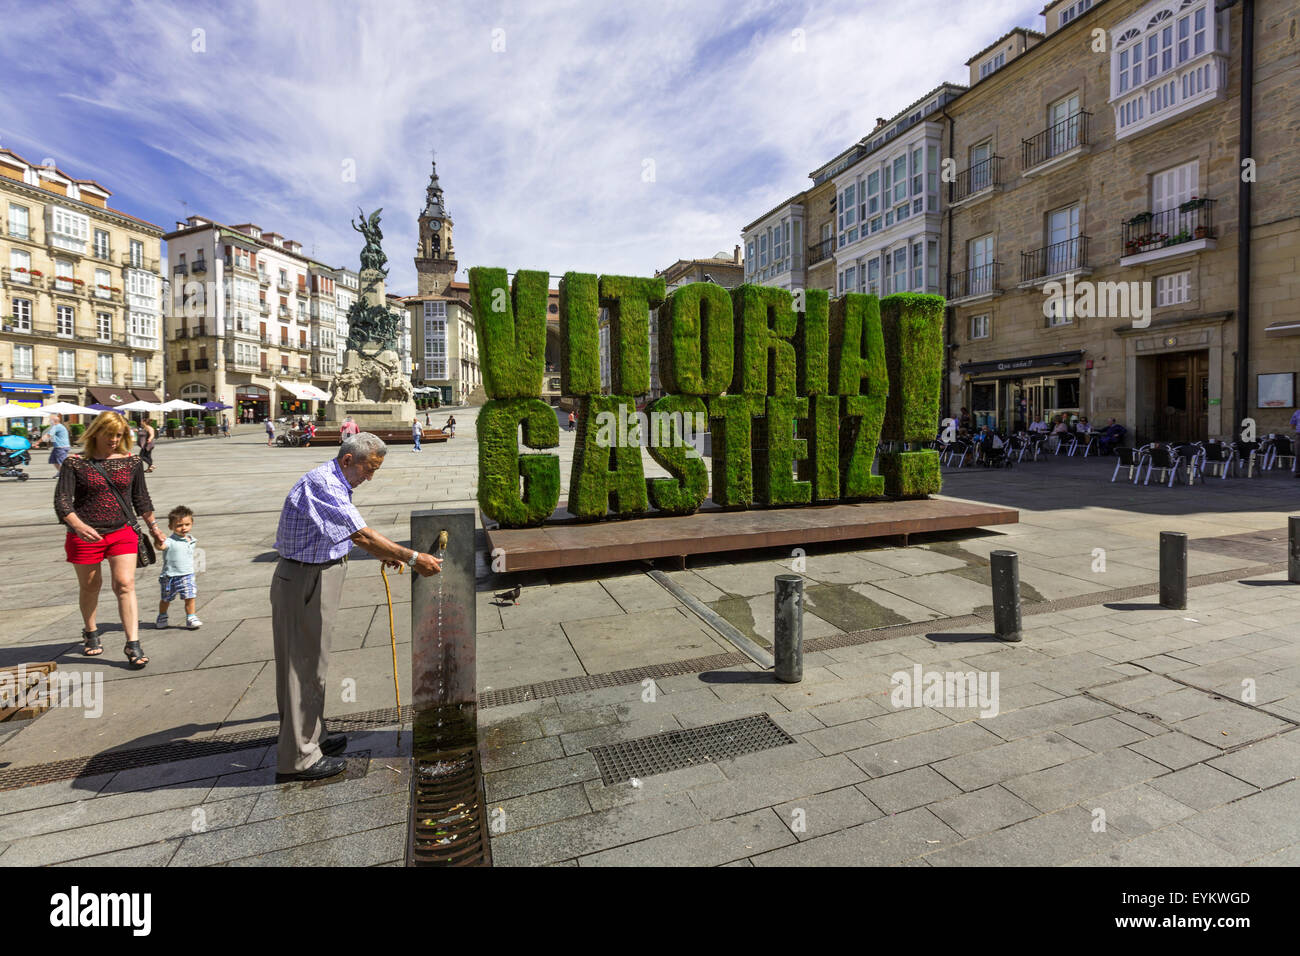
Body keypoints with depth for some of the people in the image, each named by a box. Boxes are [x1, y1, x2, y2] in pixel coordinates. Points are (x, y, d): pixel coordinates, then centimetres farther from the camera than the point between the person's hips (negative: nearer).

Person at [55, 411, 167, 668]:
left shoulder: (132, 461, 5)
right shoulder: (75, 463, -2)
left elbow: (141, 498, 15)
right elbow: (62, 501, -9)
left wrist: (153, 527, 19)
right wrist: (78, 525, -27)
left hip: (122, 532, 1)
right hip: (85, 535, 0)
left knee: (125, 585, -9)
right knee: (89, 586, 14)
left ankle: (133, 644, -9)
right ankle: (90, 633, 38)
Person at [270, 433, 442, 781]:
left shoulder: (334, 483, 11)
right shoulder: (323, 485, -23)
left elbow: (350, 534, 22)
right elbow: (362, 535, -30)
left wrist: (384, 554, 16)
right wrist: (413, 558, -29)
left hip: (314, 579, 11)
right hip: (304, 583, -11)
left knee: (309, 663, 19)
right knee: (303, 665, -1)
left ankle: (310, 736, 34)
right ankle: (298, 758, 11)